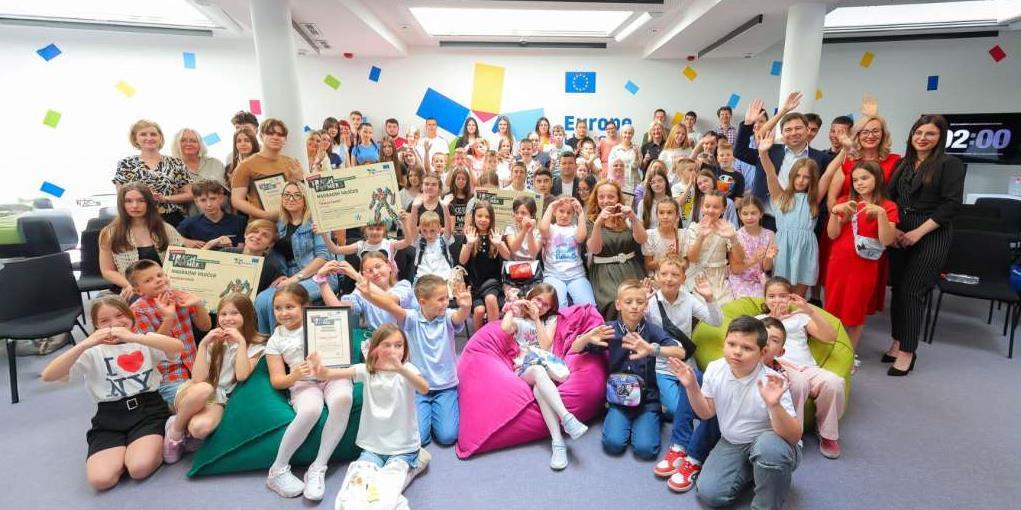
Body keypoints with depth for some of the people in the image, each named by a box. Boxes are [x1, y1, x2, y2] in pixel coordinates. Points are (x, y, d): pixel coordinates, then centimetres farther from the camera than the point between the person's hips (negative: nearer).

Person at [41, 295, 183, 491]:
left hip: (148, 409, -2)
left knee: (140, 468, -25)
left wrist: (132, 337, -26)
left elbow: (178, 346, -17)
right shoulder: (94, 352, 9)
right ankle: (128, 450, 8)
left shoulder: (145, 341, 6)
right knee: (100, 479, -20)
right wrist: (86, 344, -17)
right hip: (110, 417, 2)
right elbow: (48, 376, -5)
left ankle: (158, 444, 6)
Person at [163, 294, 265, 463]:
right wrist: (203, 344, -13)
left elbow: (242, 376, -20)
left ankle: (187, 431, 2)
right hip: (194, 395, 2)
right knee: (204, 388, -37)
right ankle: (175, 429, -9)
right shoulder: (214, 341, 5)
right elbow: (198, 378, -9)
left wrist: (241, 342, -20)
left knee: (201, 427, -36)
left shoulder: (256, 345, -2)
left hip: (219, 400, -2)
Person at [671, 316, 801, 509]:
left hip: (767, 443, -4)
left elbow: (795, 437, -28)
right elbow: (706, 413, 3)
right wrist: (691, 387, -14)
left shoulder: (771, 382, -24)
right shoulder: (715, 369, -11)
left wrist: (774, 405, -46)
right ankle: (752, 471, 14)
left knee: (770, 446, -40)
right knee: (709, 493, -13)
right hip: (731, 443, 4)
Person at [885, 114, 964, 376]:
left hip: (931, 235, -4)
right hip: (899, 234, 5)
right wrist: (892, 228, -7)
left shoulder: (950, 164, -3)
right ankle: (898, 342, 18)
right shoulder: (902, 164, 11)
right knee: (898, 288, 7)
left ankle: (907, 352, 4)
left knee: (913, 291, -5)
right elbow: (889, 197, 8)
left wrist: (918, 233, -15)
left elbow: (951, 205, -10)